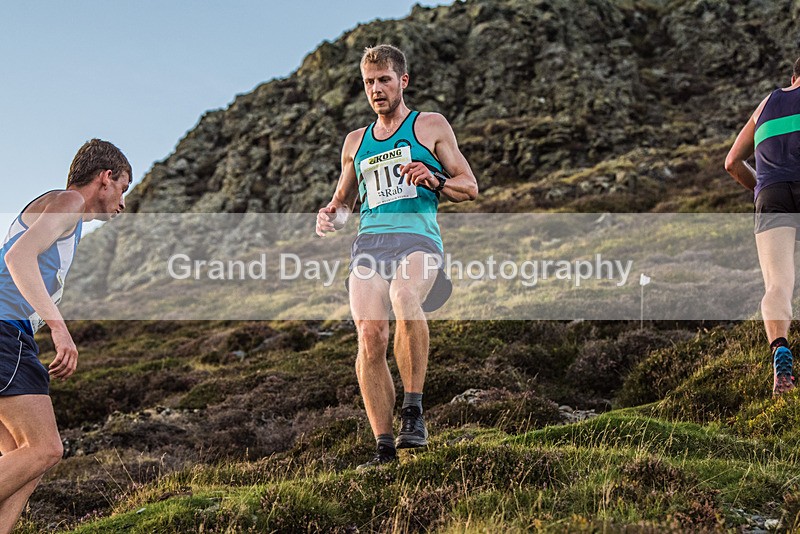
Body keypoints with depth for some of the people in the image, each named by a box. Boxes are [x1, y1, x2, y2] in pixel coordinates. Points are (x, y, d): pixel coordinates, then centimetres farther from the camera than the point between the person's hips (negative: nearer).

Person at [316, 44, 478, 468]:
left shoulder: (431, 126, 15)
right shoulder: (356, 141, 26)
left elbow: (469, 188, 13)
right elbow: (344, 200, 34)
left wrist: (434, 181, -8)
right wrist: (330, 215, 10)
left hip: (419, 235, -3)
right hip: (369, 241, 3)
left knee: (404, 297, -36)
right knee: (370, 337, -16)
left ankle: (414, 410, -28)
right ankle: (384, 446, -9)